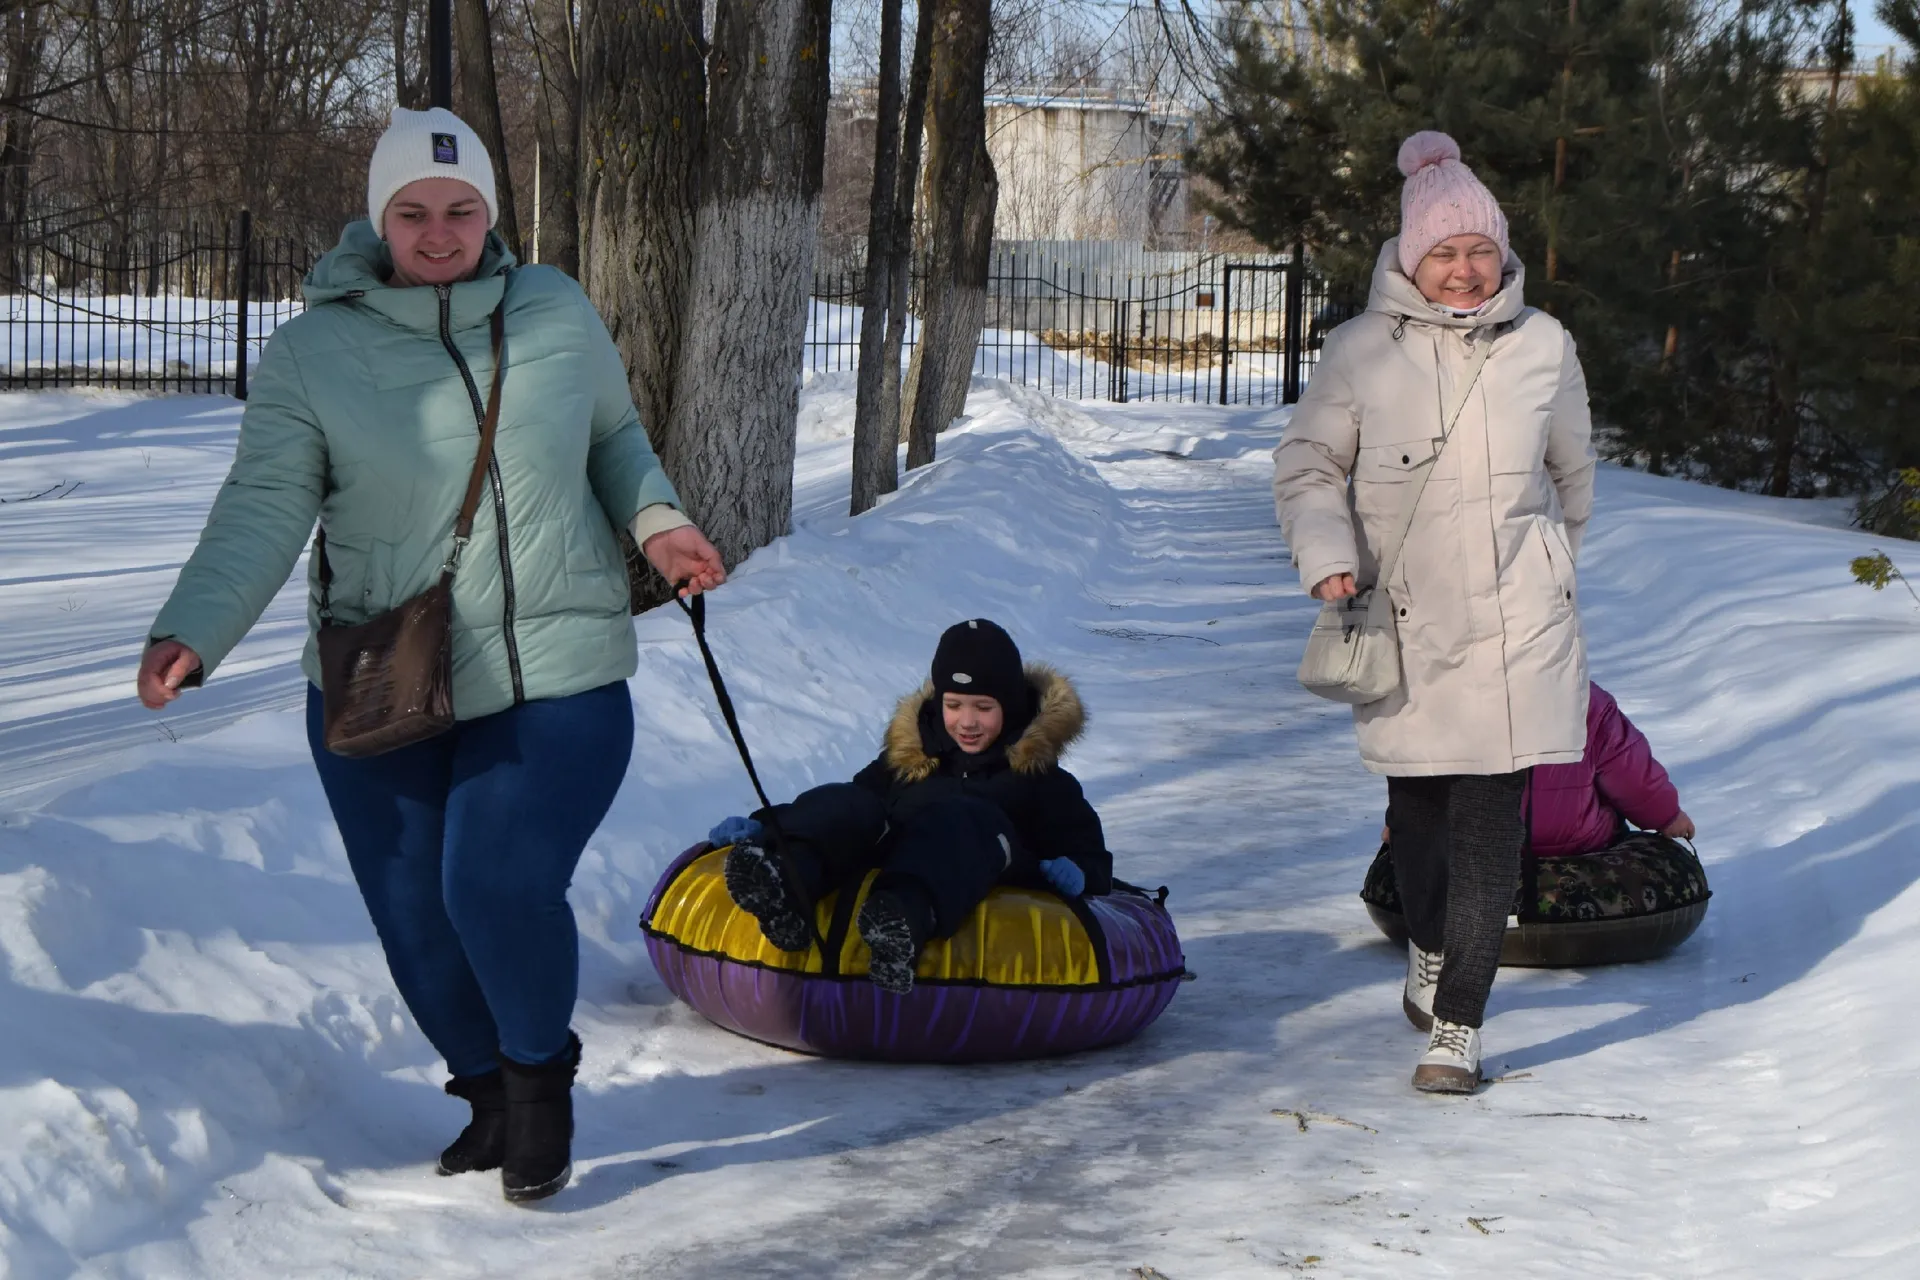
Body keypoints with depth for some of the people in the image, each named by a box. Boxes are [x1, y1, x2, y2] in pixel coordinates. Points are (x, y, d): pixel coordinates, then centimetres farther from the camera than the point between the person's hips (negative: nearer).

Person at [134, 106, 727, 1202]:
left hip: (555, 676, -1)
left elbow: (613, 433, 17)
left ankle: (541, 1072, 12)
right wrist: (190, 634, -27)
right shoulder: (312, 352, -6)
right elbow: (264, 513, -12)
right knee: (418, 921, 8)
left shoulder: (557, 310, 0)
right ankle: (490, 1089, 38)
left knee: (498, 887, -19)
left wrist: (654, 519, -2)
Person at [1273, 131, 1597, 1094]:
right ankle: (1431, 940, 42)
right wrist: (1327, 555, -8)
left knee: (1490, 821, -8)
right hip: (1403, 620, 0)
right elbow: (1307, 465, 6)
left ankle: (1459, 1024, -3)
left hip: (1515, 620, 0)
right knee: (1414, 808, 10)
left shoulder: (1542, 346, 4)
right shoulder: (1360, 352, -2)